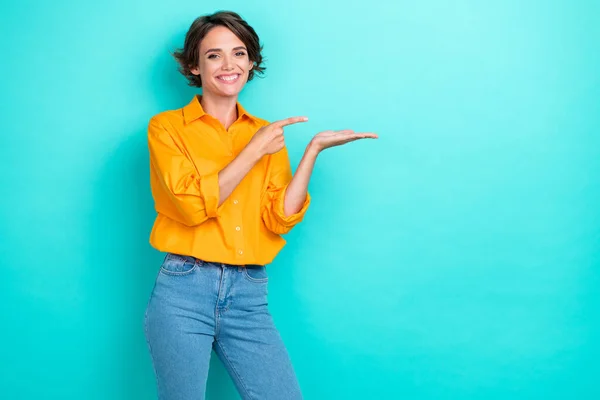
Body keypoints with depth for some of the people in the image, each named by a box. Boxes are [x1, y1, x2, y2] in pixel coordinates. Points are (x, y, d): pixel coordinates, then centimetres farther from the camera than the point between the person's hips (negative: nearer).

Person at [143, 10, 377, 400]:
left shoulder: (268, 136, 12)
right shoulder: (167, 127, 3)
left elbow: (279, 219, 0)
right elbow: (193, 205, -11)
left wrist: (314, 149, -5)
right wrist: (253, 153, -8)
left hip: (249, 297, 3)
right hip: (185, 291, -2)